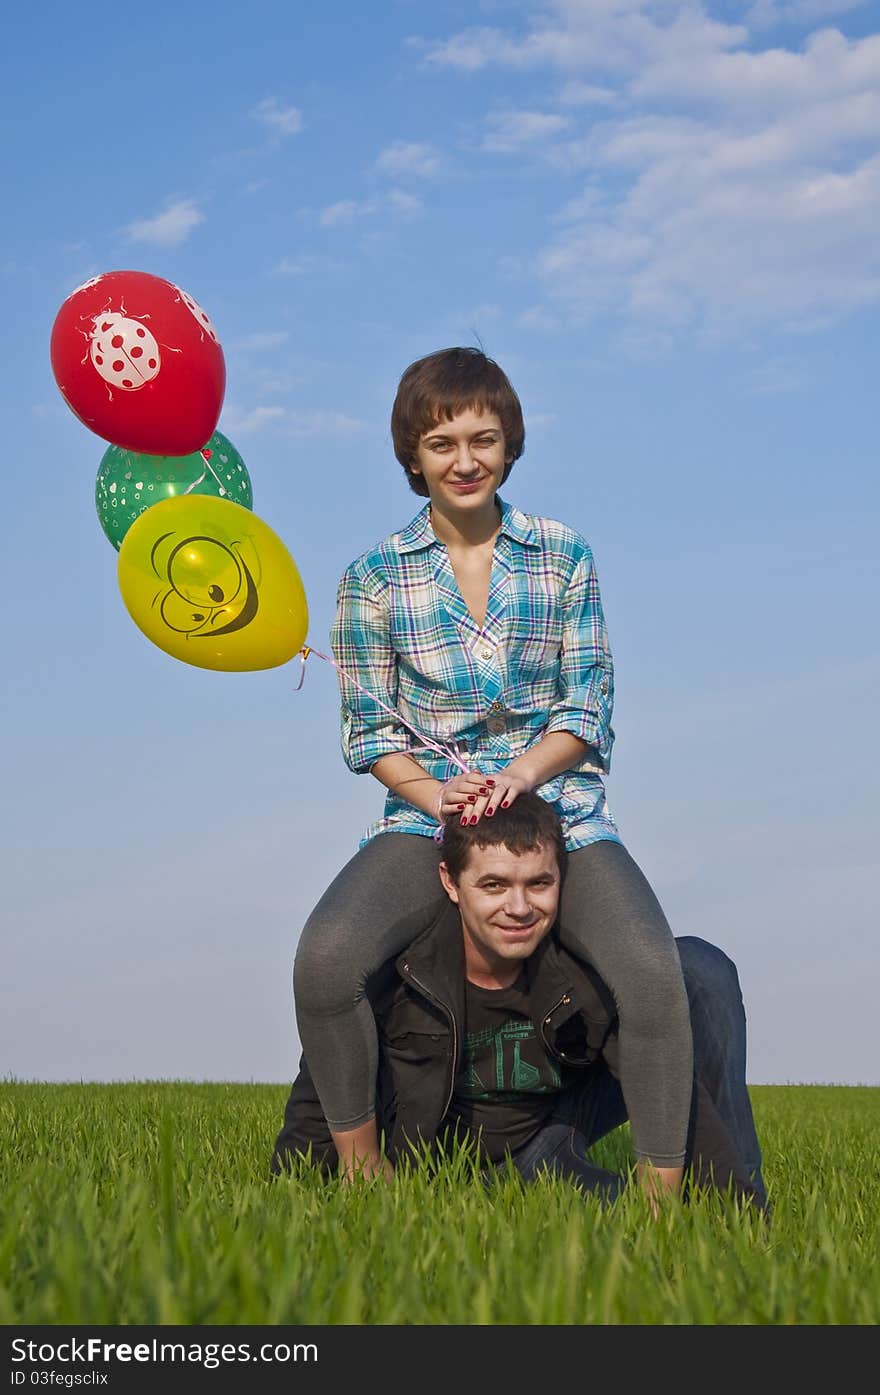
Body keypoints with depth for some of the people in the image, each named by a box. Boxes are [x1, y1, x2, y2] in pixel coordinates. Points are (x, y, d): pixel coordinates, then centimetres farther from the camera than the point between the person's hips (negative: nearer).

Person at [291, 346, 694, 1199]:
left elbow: (589, 703, 4)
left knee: (653, 969, -27)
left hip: (560, 811, 0)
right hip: (430, 816, 0)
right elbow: (369, 728, 5)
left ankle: (662, 1191, -14)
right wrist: (434, 793, -15)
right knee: (324, 958, -28)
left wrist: (518, 775, -15)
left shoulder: (564, 557, 7)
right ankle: (359, 1165, -7)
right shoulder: (374, 578, 5)